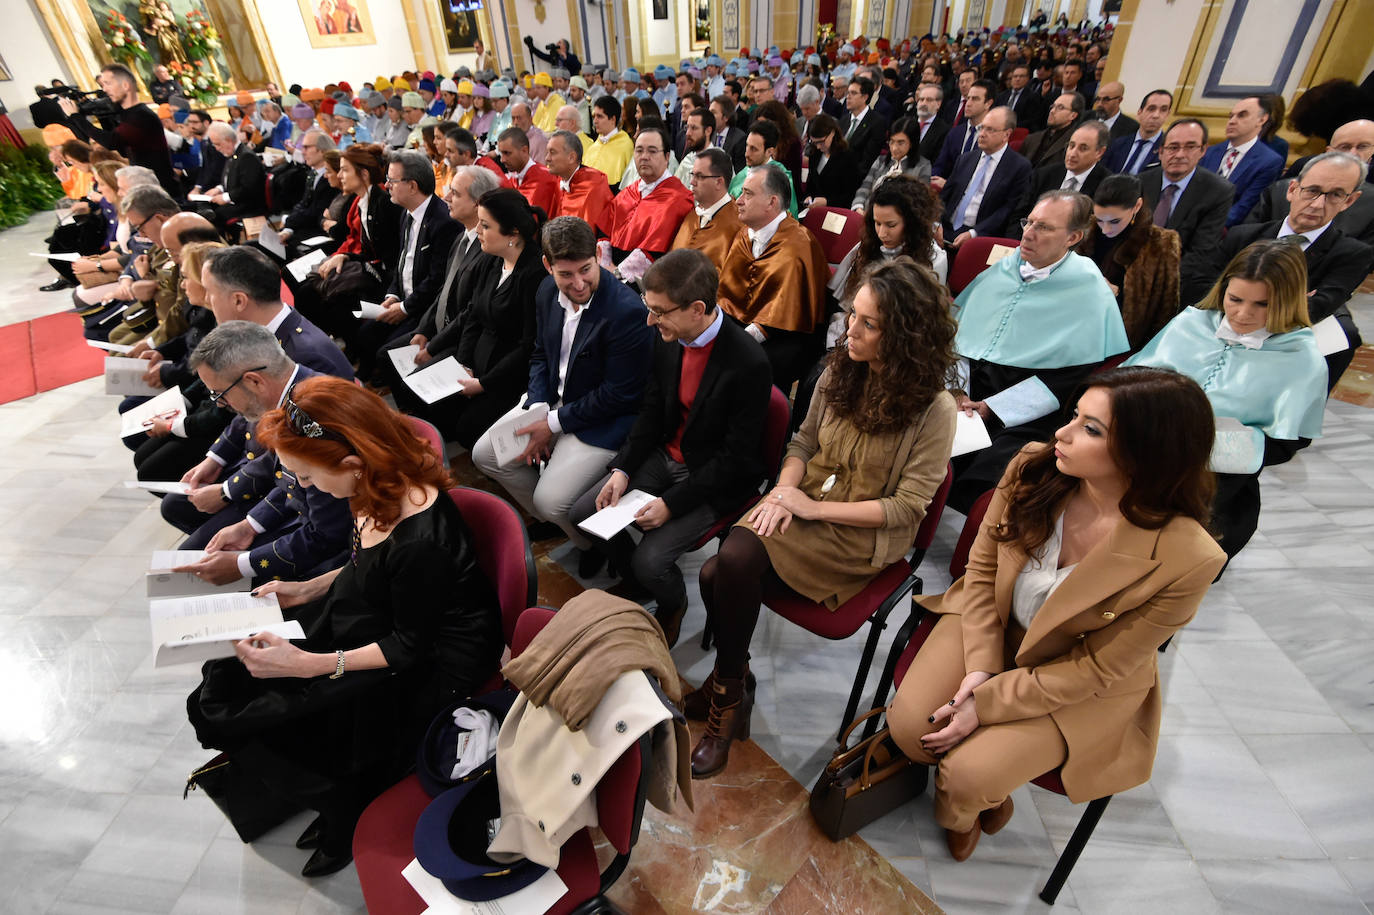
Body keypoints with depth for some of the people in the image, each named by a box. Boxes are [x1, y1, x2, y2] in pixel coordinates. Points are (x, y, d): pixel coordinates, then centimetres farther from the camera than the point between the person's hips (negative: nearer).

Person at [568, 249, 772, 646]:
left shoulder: (749, 364, -27)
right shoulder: (668, 338, -7)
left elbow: (738, 457, -21)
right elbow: (651, 411, 5)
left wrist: (672, 503, -22)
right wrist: (623, 469, -7)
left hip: (714, 479, -6)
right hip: (664, 455, 7)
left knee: (650, 560, -19)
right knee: (584, 513, 0)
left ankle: (672, 606, 19)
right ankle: (639, 586, 24)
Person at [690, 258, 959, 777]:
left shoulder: (933, 409, -13)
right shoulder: (840, 371, 2)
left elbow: (907, 508, -13)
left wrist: (813, 507, -16)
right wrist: (785, 487, -8)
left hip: (862, 536, -5)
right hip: (801, 505, 5)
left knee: (734, 563, -27)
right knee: (716, 572, -22)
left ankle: (727, 695, -1)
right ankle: (732, 683, 6)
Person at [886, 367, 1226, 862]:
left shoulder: (1186, 559, -28)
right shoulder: (1033, 469, -19)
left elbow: (1097, 668, -18)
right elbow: (982, 569, -6)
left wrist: (988, 702, -18)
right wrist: (982, 669, -14)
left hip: (1077, 688, -3)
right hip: (989, 627, 3)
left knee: (967, 776, -15)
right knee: (909, 726, -12)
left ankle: (962, 811, 27)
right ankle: (987, 789, 24)